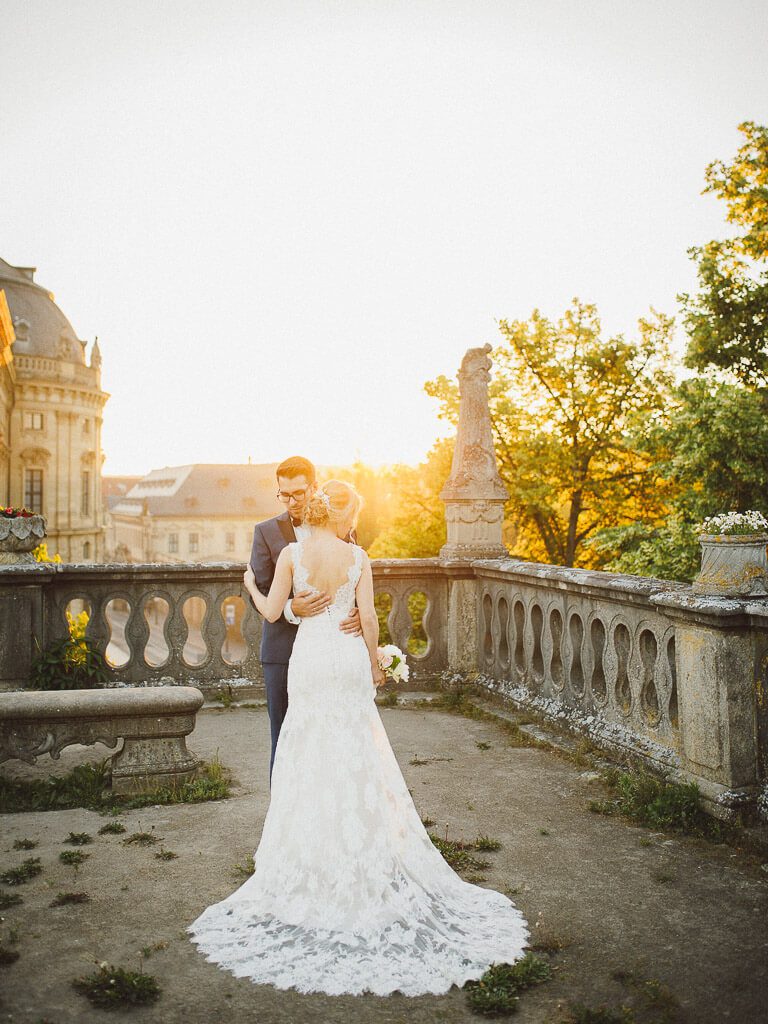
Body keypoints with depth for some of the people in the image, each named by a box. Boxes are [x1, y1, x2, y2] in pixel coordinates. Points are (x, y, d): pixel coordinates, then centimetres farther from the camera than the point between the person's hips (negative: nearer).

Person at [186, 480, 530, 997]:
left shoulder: (292, 553, -7)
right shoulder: (357, 556, -6)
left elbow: (272, 612, -4)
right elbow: (369, 617, -5)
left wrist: (251, 587, 16)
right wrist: (375, 661, 10)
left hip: (309, 659, 0)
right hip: (349, 658, 0)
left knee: (311, 756, 10)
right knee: (357, 758, 11)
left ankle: (313, 858, 18)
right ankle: (362, 856, 20)